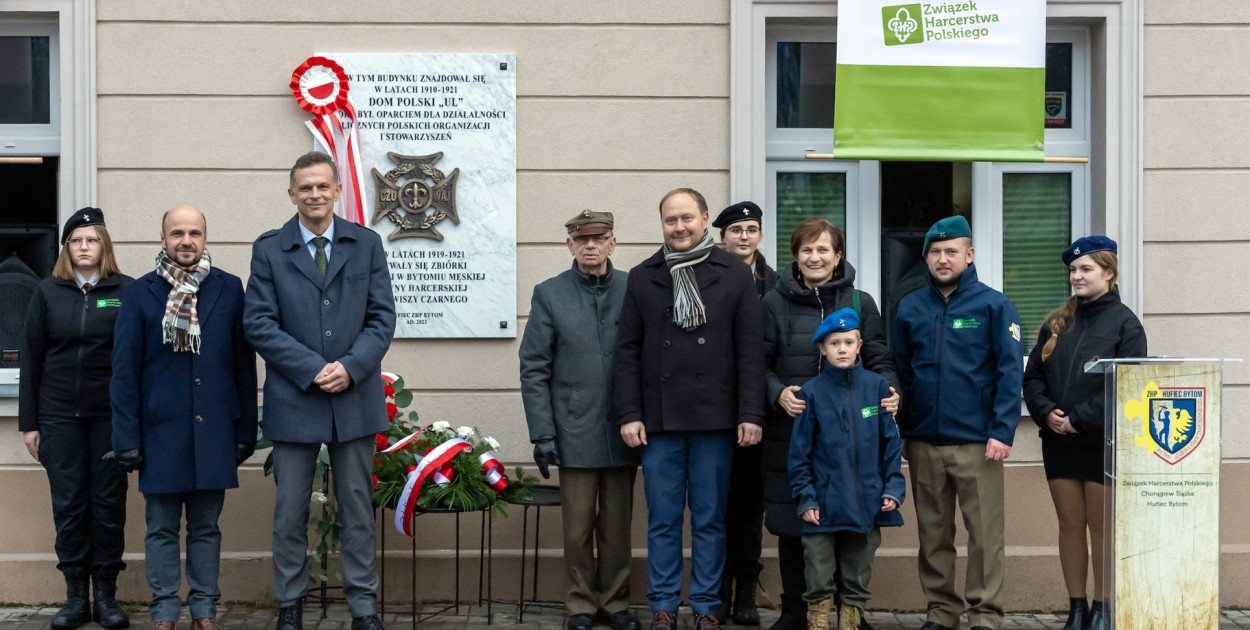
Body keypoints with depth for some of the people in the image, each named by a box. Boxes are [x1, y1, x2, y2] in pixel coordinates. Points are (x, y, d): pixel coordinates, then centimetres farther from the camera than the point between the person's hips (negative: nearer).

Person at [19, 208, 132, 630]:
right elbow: (31, 358, 7)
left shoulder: (127, 291, 0)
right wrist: (29, 421, 4)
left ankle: (106, 595, 13)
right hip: (59, 416, 2)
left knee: (108, 504, 4)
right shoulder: (48, 292, 5)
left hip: (110, 416, -1)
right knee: (68, 505, 4)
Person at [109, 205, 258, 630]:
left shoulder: (229, 289, 3)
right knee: (162, 528, 7)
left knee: (206, 527, 9)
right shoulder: (139, 293, 1)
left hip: (213, 431, 1)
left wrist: (246, 430, 4)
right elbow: (124, 371, 0)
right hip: (161, 431, -1)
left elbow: (244, 366, 5)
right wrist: (127, 438, -4)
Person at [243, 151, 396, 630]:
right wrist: (313, 369, -14)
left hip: (355, 398, 1)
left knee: (358, 508, 7)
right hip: (294, 401, -1)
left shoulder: (367, 244, 7)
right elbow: (259, 324, -5)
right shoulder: (269, 249, 3)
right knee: (290, 511, 6)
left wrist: (350, 367, -13)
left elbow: (382, 318, 2)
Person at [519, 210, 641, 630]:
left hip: (623, 432, 1)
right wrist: (542, 434, -6)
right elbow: (533, 370, 0)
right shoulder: (550, 295, 1)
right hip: (575, 433, -1)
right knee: (578, 528, 6)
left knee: (617, 526, 10)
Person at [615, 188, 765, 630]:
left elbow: (750, 350, 0)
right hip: (658, 419, 1)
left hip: (715, 419, -1)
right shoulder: (642, 278, 7)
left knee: (710, 518, 6)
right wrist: (629, 414, -1)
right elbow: (627, 351, 6)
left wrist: (751, 414, -6)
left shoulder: (735, 275, 3)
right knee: (662, 519, 6)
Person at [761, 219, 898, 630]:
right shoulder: (775, 303, 5)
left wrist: (889, 390, -13)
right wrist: (778, 393, -15)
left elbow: (879, 361, 7)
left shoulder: (860, 303, 7)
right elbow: (760, 364, 4)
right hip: (790, 431, 0)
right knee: (790, 524, 4)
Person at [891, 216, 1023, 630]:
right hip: (923, 441, 4)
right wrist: (898, 431, 8)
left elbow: (1009, 373, -5)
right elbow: (900, 373, 13)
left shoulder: (993, 305, -1)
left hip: (976, 441, -3)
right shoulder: (910, 307, 9)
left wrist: (1002, 432, -13)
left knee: (985, 534, -1)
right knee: (933, 534, 10)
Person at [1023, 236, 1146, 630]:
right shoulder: (1057, 323, 11)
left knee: (1101, 526, 4)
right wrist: (1046, 412, -10)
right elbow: (1032, 376, 8)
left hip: (1103, 442, -4)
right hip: (1058, 442, 5)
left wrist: (1080, 418, -17)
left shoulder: (1124, 323, -5)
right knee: (1070, 525, 8)